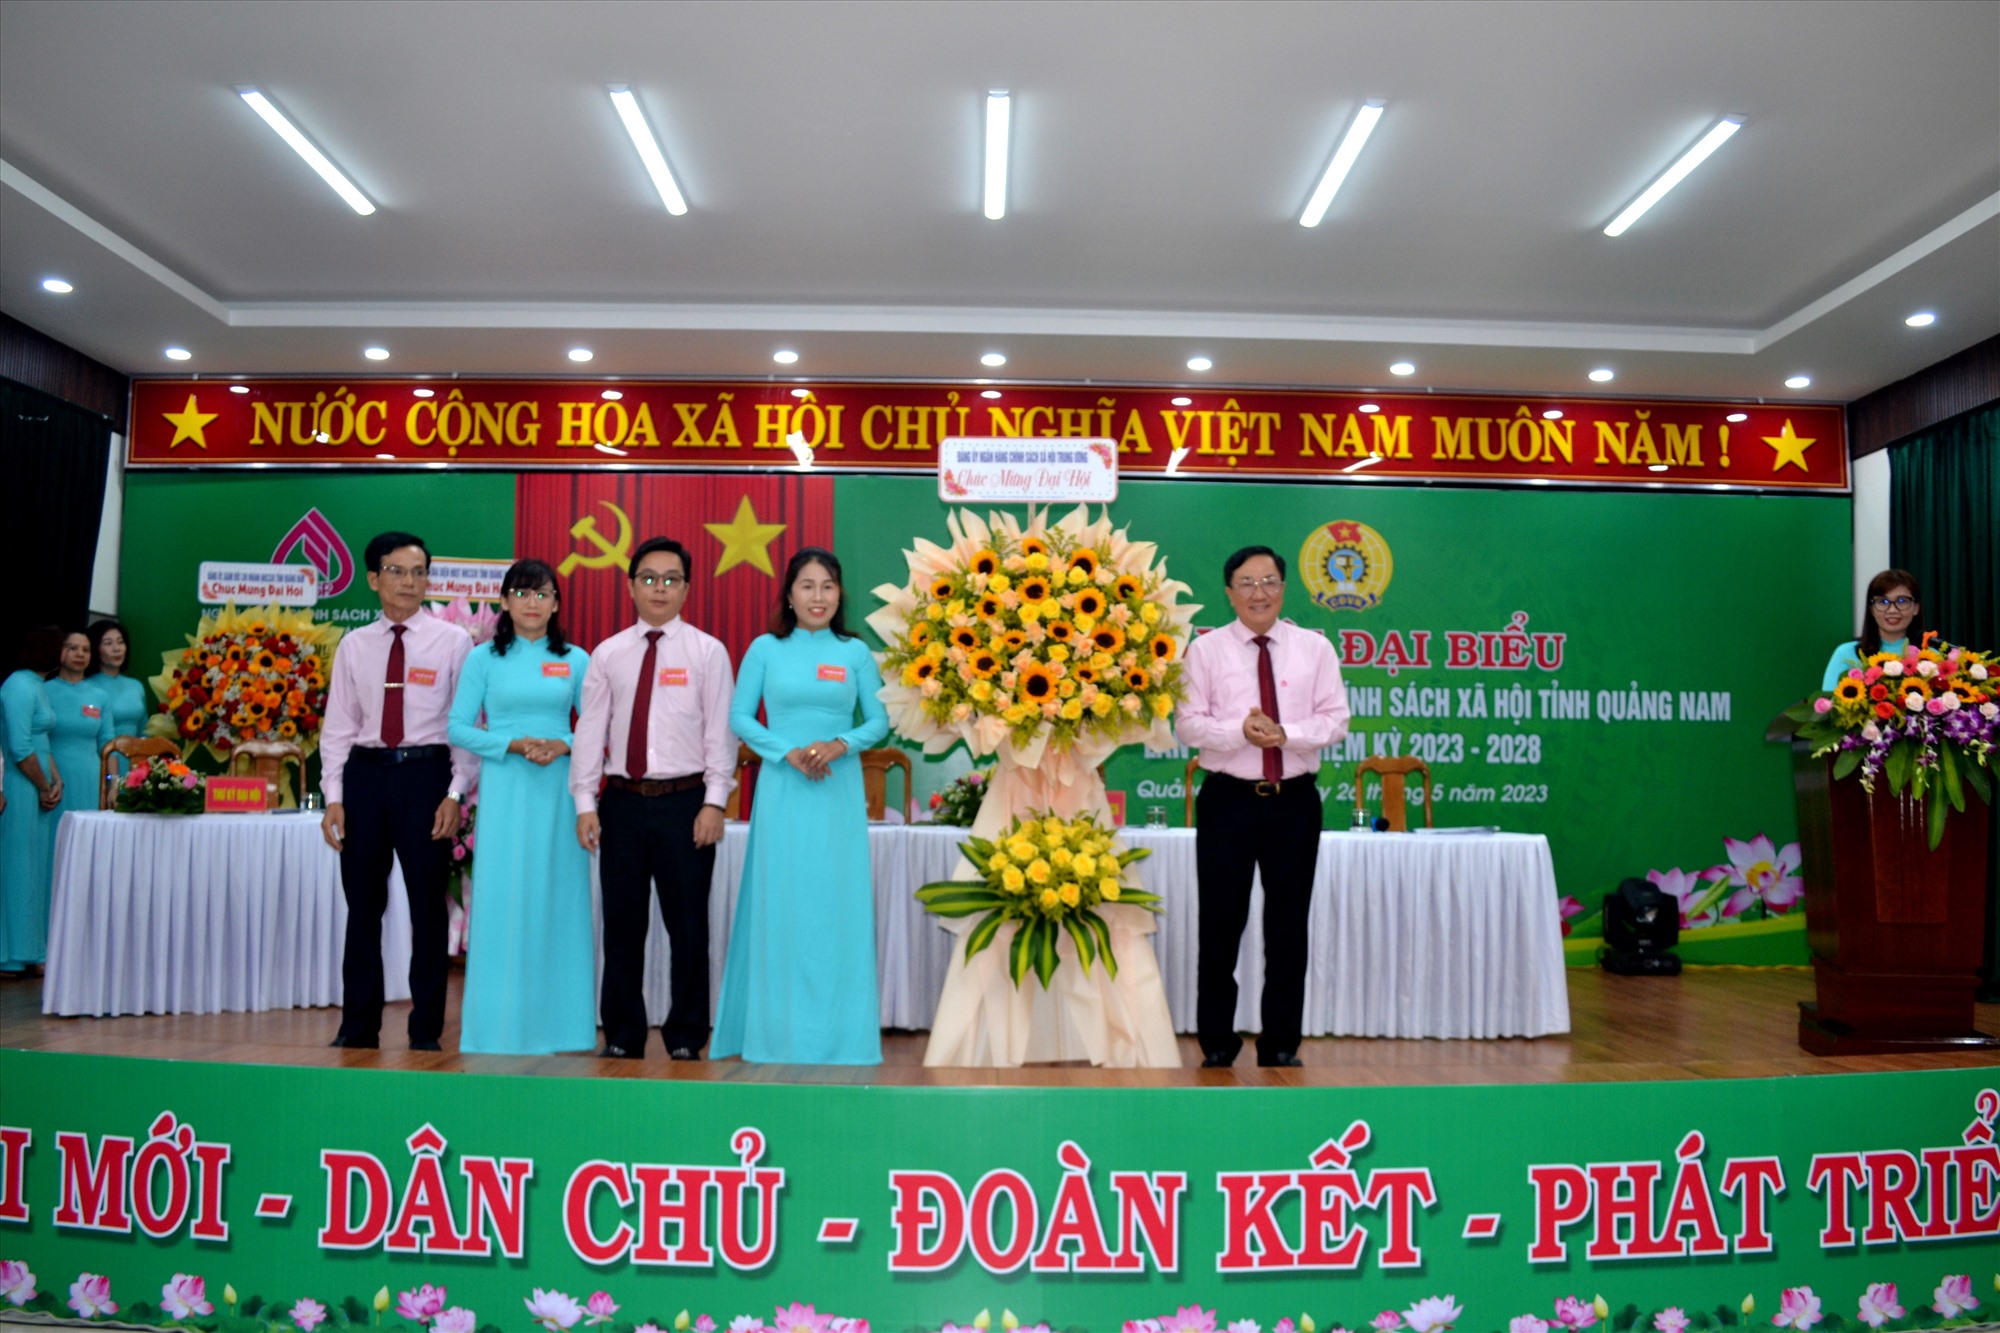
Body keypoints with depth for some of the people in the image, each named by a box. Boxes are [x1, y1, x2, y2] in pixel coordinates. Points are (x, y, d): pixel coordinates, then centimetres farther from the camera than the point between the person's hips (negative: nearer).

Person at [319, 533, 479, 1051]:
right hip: (365, 774, 3)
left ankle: (426, 1027, 14)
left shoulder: (452, 641, 0)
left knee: (427, 904, 3)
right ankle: (358, 1025, 19)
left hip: (425, 775, -3)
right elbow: (338, 727, 9)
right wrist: (334, 797, 0)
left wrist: (455, 794, -9)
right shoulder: (353, 646, 9)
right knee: (362, 904, 8)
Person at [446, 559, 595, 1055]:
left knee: (559, 899, 2)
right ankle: (499, 1027, 7)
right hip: (504, 790, -1)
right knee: (502, 900, -2)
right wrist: (513, 744, -12)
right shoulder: (484, 658, 5)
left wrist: (562, 745, -10)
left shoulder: (576, 660, 8)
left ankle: (558, 1022, 11)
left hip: (560, 789, 1)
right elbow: (458, 728, 1)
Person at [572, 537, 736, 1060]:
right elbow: (590, 730, 6)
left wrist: (714, 802, -9)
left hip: (685, 801, -2)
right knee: (622, 924, 8)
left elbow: (720, 731, -1)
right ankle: (622, 1037, 19)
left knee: (687, 924, 3)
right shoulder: (608, 655, 9)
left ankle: (686, 1038, 15)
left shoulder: (707, 652, 3)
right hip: (623, 801, 2)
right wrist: (585, 803, 0)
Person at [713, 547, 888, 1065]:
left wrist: (840, 744, -12)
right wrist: (788, 752, -10)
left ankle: (837, 1030, 11)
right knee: (781, 904, 2)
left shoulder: (855, 653, 6)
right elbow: (739, 717, 3)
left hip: (838, 793, 1)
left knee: (838, 904, 2)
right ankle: (779, 1029, 12)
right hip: (782, 791, -1)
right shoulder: (765, 650, 4)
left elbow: (879, 720, 6)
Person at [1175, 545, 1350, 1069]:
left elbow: (1335, 719, -1)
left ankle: (1281, 1045, 20)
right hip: (1228, 800, -1)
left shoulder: (1315, 648, 5)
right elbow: (1190, 725, -4)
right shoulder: (1205, 650, 2)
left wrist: (1285, 733, -18)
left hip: (1294, 801, 1)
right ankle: (1216, 1043, 17)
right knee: (1221, 923, 4)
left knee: (1289, 926, 8)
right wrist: (1240, 732, -21)